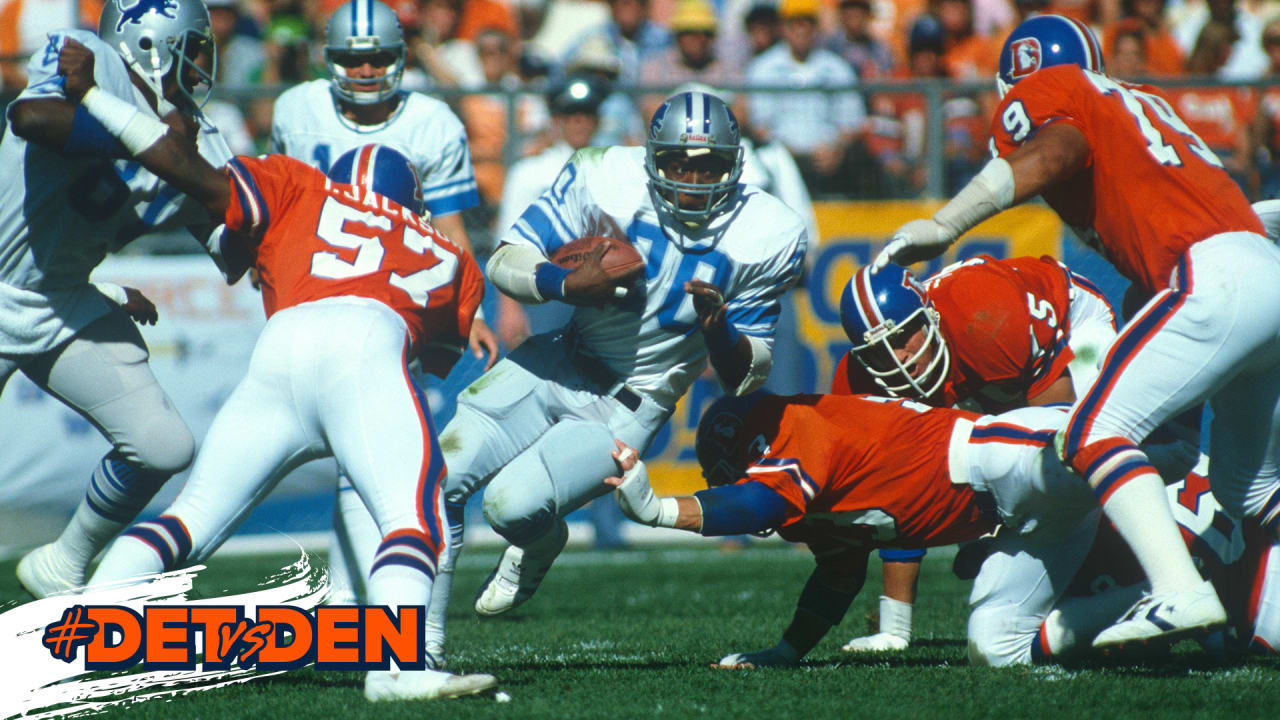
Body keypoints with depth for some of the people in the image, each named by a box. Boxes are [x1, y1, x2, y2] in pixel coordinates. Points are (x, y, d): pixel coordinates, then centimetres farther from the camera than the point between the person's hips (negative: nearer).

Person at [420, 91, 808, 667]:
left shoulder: (764, 240, -12)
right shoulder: (606, 181, -13)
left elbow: (745, 379, -4)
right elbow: (504, 263, -8)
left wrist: (719, 329, -25)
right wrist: (568, 284, -27)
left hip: (628, 408, -2)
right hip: (558, 362, 2)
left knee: (513, 504, -22)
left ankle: (540, 542, 17)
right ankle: (424, 639, 8)